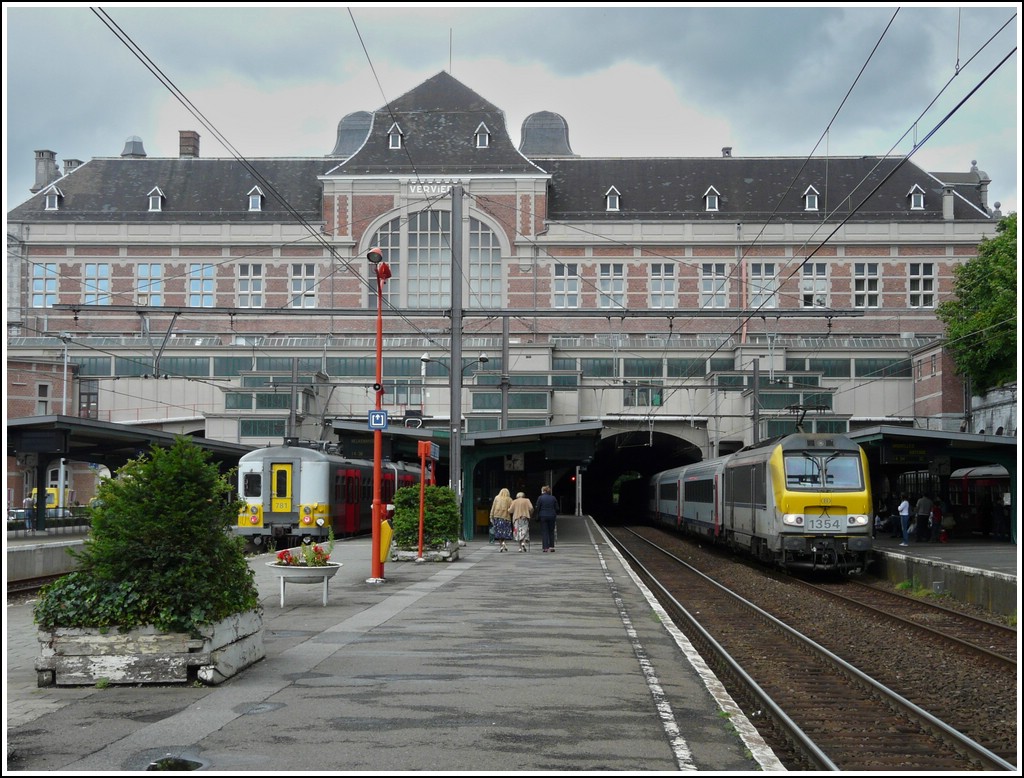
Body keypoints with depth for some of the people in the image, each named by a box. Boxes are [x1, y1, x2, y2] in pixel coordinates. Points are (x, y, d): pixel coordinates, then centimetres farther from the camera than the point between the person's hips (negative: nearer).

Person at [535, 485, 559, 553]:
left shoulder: (540, 498, -5)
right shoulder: (553, 498, 4)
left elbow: (538, 508, -5)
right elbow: (557, 508, 5)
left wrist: (538, 516, 3)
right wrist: (555, 515, 15)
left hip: (543, 516, -3)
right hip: (552, 516, 3)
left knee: (544, 532, 1)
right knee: (551, 532, 12)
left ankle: (545, 547, -3)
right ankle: (551, 546, 9)